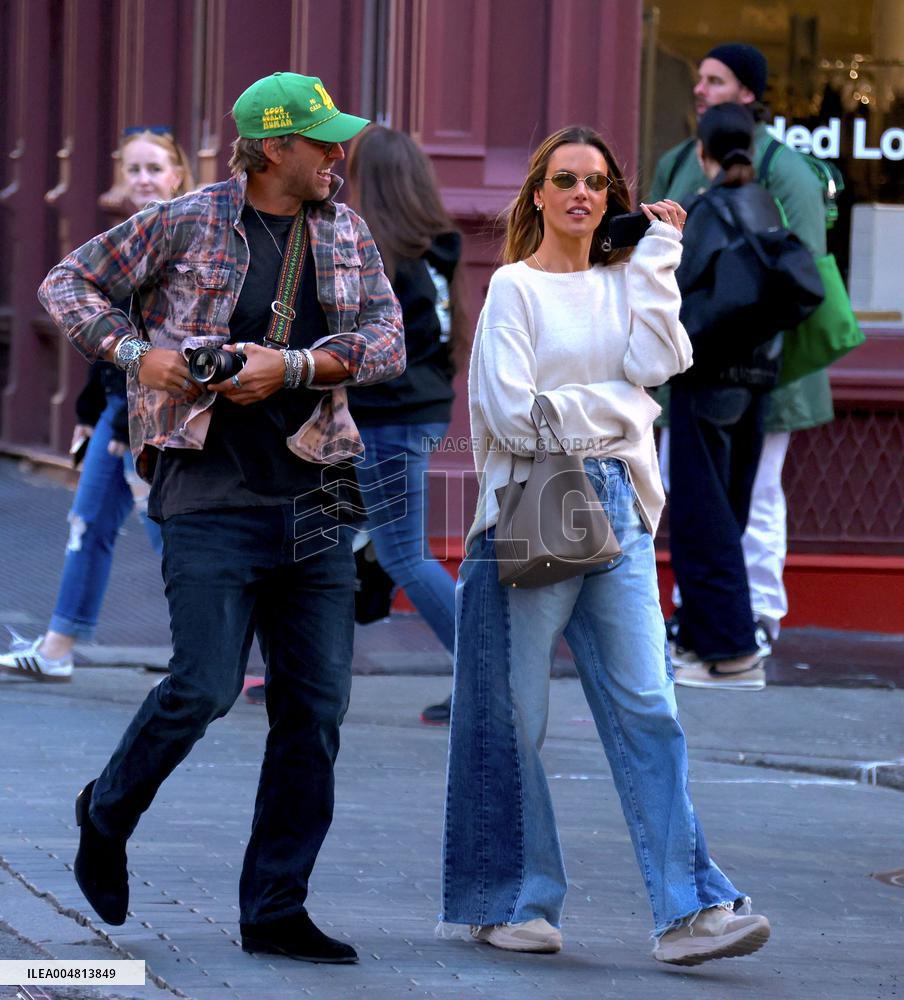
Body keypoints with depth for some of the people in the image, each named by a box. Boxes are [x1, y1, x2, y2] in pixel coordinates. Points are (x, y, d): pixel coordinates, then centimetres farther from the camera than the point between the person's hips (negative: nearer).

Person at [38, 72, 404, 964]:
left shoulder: (345, 233, 11)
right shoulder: (187, 223, -1)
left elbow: (386, 341, 2)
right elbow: (67, 284, 5)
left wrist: (291, 367, -13)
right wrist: (134, 353, -10)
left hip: (316, 497, 5)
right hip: (213, 495, -5)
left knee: (316, 703, 0)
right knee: (205, 684, -13)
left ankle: (275, 910, 7)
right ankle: (107, 813, 17)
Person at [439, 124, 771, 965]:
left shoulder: (623, 281, 15)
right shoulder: (515, 287, 1)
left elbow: (652, 362, -5)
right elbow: (514, 414, -9)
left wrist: (658, 253, 0)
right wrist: (614, 409, -2)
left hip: (617, 513, 4)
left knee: (646, 709, -5)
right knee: (512, 718, 1)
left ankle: (687, 910, -12)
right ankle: (512, 902, 12)